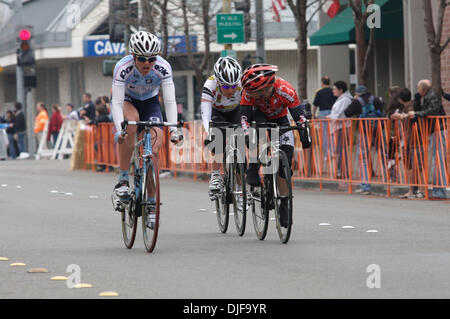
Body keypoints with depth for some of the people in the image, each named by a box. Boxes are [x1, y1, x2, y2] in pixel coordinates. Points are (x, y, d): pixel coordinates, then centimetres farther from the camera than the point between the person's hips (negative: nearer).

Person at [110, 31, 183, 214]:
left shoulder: (163, 67, -28)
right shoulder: (123, 67, -32)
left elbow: (170, 101, -31)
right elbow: (116, 102, -36)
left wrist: (173, 129, -44)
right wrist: (119, 129, -51)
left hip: (150, 102, 2)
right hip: (127, 101, -2)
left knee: (154, 148, -15)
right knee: (131, 120, -36)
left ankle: (151, 201, 0)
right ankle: (123, 180, -28)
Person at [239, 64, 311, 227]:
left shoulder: (285, 90, -34)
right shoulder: (250, 92, -31)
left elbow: (299, 115, -29)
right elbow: (244, 116, -31)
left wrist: (304, 134, -40)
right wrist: (247, 134, -46)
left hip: (280, 120, 0)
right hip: (260, 116, 0)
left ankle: (284, 204, -2)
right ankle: (253, 168, -22)